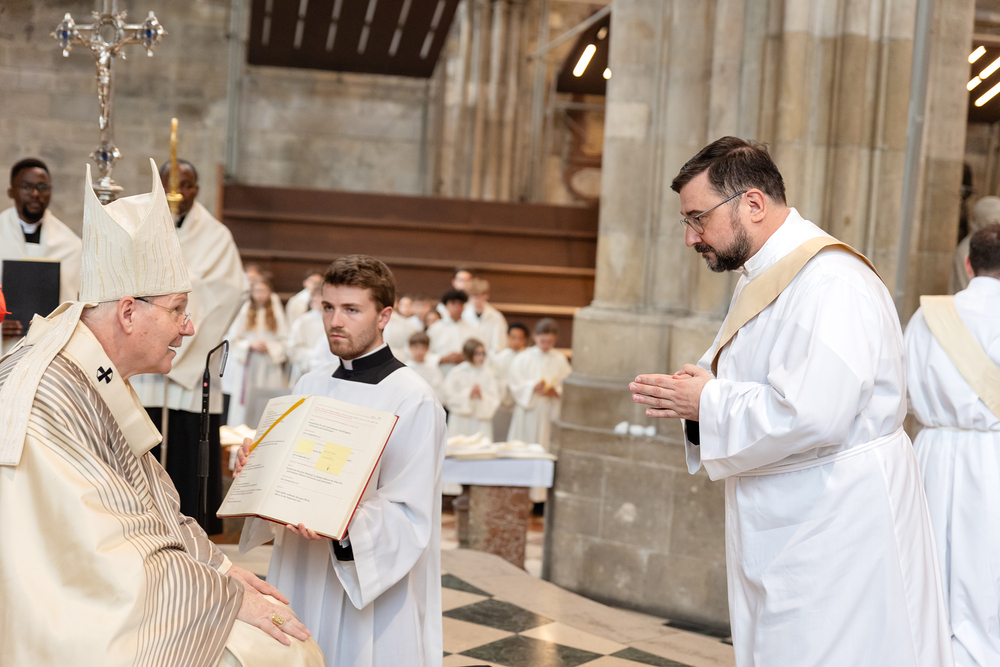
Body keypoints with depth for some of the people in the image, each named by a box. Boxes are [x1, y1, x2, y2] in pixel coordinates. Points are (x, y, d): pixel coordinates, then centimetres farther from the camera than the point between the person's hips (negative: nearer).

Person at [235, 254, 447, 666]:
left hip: (375, 589, -6)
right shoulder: (310, 387, 9)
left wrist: (346, 525, -33)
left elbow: (411, 516, -16)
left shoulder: (412, 399, -12)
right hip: (300, 575, 6)